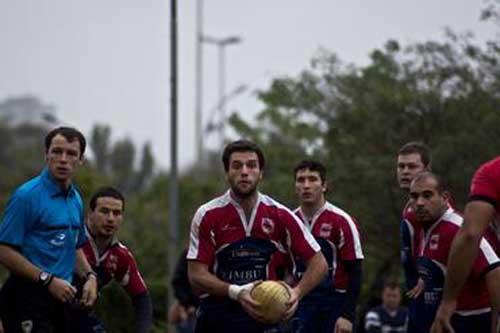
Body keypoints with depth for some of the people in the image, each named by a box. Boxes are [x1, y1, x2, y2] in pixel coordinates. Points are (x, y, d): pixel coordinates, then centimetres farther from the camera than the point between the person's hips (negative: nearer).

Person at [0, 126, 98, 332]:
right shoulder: (27, 195, -11)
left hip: (59, 298, 8)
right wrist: (49, 280, -18)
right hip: (27, 299, -8)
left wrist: (89, 276, 7)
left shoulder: (76, 199, 14)